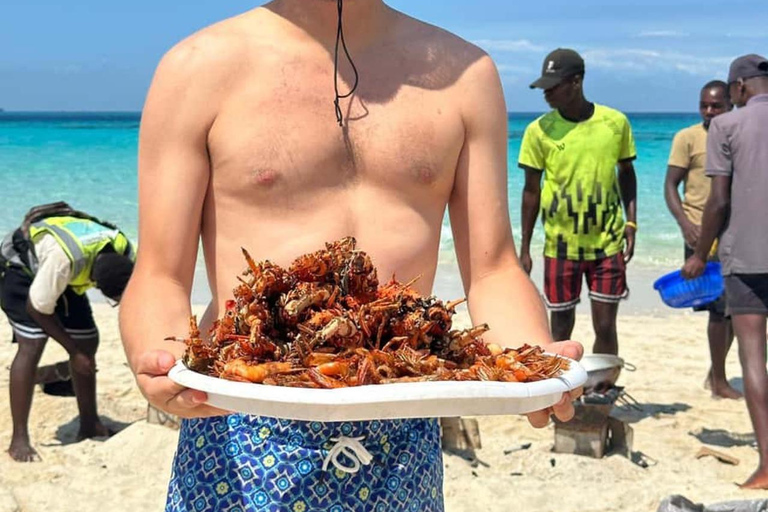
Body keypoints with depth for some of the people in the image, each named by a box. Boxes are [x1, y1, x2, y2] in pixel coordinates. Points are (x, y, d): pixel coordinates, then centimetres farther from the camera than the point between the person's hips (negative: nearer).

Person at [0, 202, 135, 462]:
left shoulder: (126, 256, -25)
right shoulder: (65, 258, -43)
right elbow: (38, 308, -29)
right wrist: (74, 350, -23)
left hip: (62, 275, 6)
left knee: (88, 342, 1)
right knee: (31, 345, -21)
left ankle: (89, 425, 14)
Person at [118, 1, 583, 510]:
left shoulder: (462, 71, 3)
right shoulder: (201, 66, -4)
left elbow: (492, 271, 3)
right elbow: (160, 278, -5)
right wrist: (160, 359, -26)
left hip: (405, 443, 3)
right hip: (244, 443, -2)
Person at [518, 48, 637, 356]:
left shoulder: (615, 122, -3)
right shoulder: (539, 130, -5)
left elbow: (626, 172, 12)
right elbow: (531, 190, 1)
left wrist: (631, 221, 1)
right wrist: (524, 248, 2)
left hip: (607, 242, 1)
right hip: (561, 245, 0)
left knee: (605, 327, 4)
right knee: (561, 327, 7)